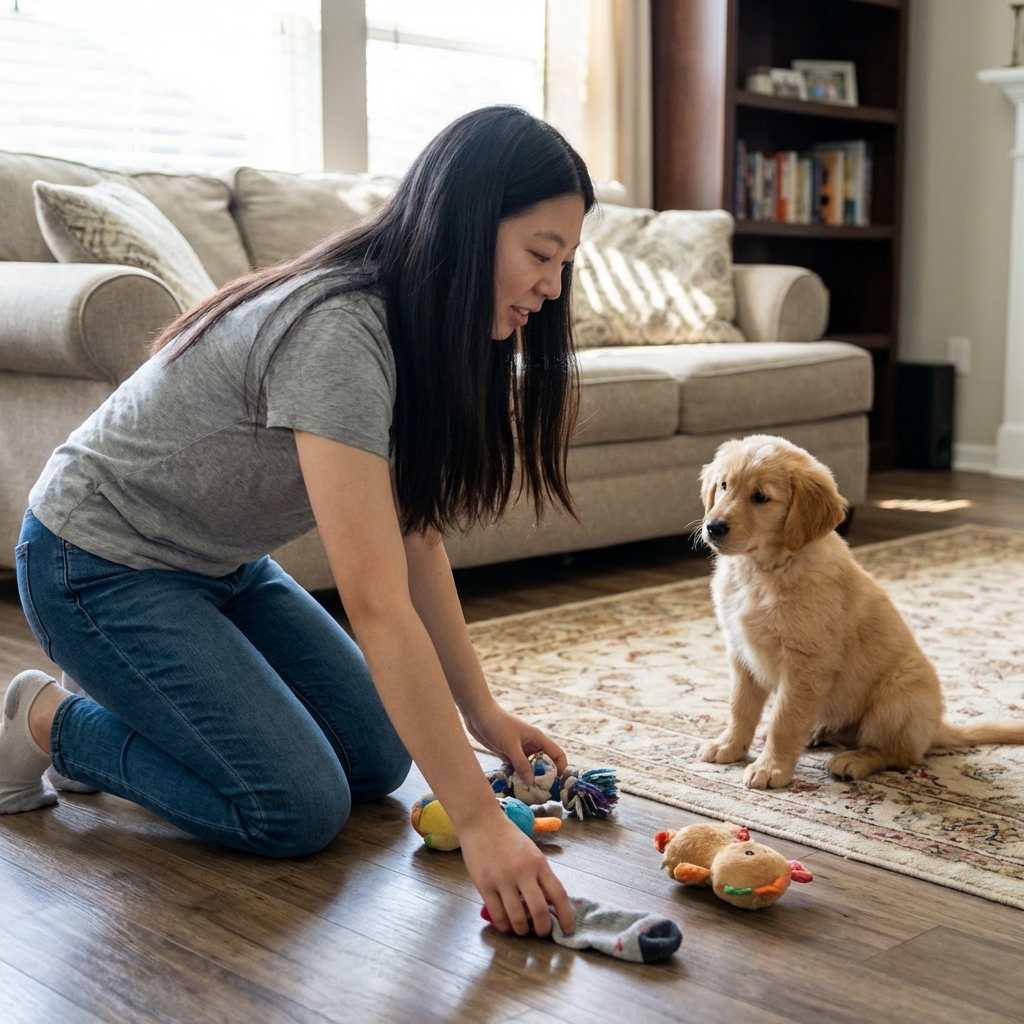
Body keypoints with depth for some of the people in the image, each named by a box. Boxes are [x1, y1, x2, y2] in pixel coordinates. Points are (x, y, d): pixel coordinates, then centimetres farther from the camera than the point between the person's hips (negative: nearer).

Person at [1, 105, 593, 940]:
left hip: (219, 563, 9)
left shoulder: (425, 334, -4)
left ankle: (130, 712, 19)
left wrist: (483, 713, -3)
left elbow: (417, 545, 1)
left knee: (378, 759, 5)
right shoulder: (336, 336, -33)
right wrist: (479, 822, -36)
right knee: (301, 809, -15)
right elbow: (379, 606, -37)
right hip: (98, 564, -9)